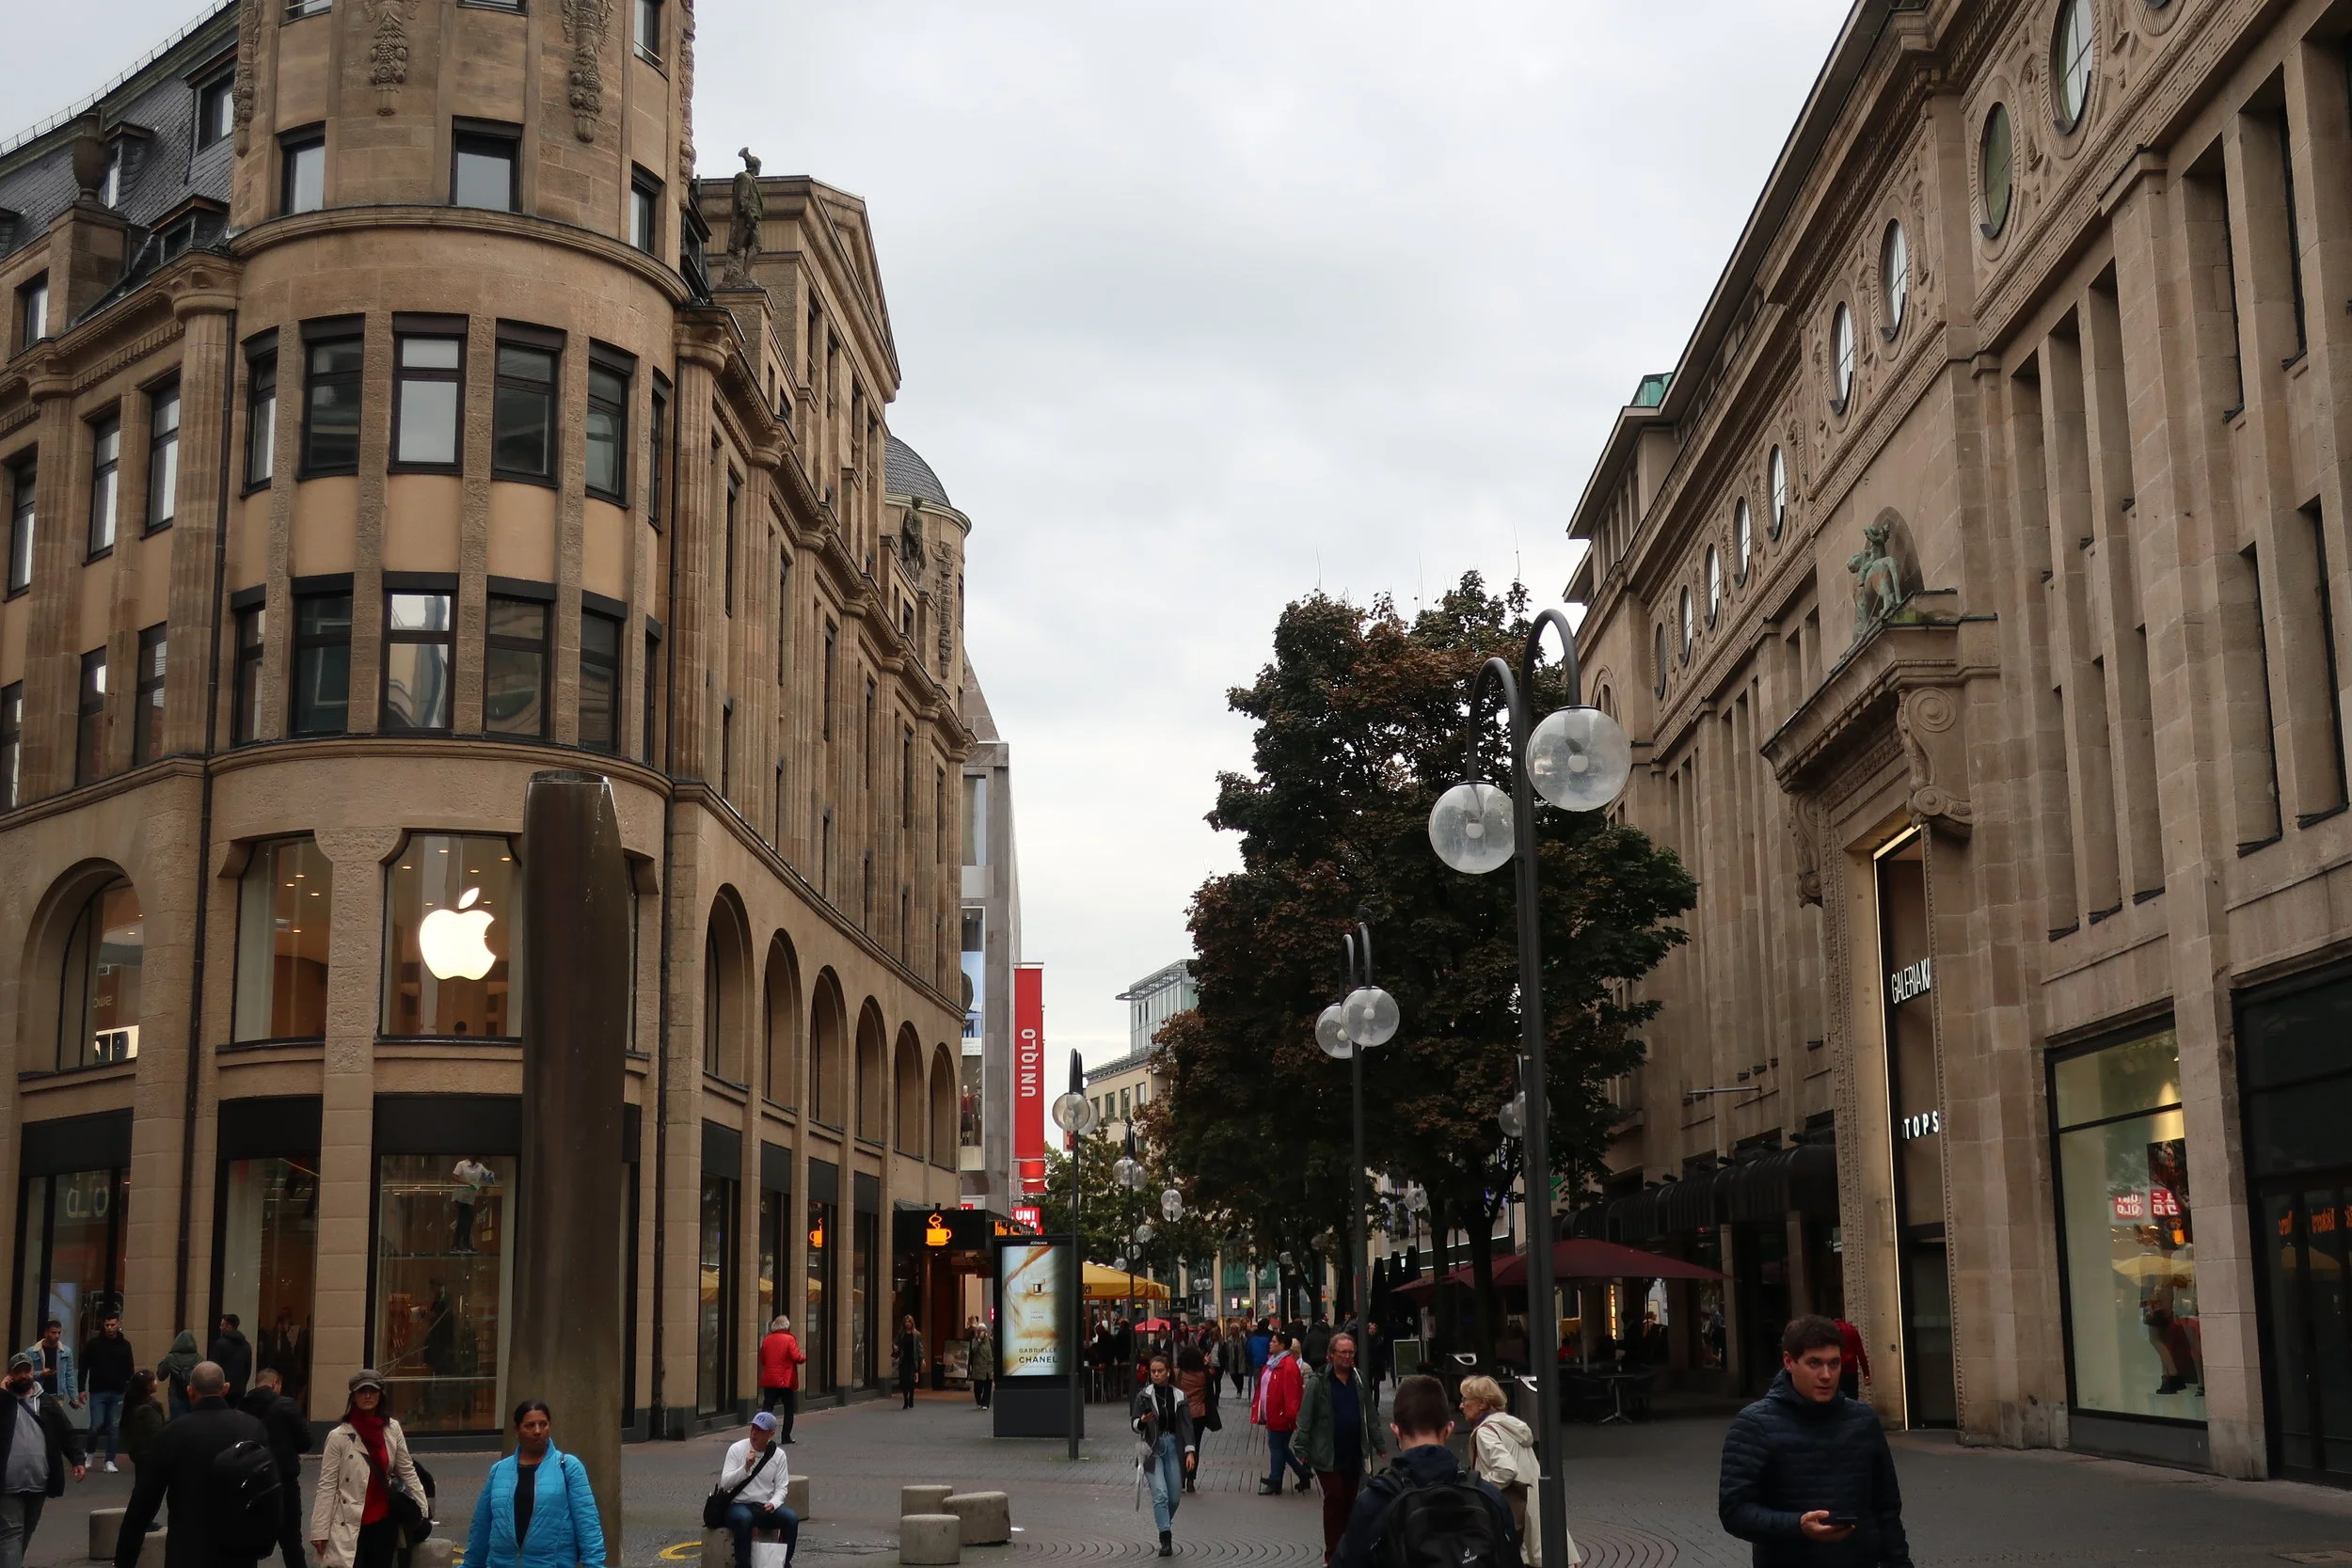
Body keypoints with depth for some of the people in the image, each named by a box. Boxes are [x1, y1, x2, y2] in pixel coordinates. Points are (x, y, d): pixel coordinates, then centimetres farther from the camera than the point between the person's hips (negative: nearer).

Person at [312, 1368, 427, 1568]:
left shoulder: (392, 1430, 3)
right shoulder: (339, 1436, -8)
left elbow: (407, 1471, 10)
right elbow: (327, 1486, -7)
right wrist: (320, 1530, -9)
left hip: (384, 1522, 4)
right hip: (350, 1525, -4)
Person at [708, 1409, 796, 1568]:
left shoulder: (778, 1455, 2)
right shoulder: (736, 1449, -5)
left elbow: (781, 1488, 3)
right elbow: (725, 1483, -10)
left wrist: (773, 1503, -18)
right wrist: (746, 1467, -23)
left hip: (766, 1508, 3)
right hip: (739, 1506, -3)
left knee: (792, 1519, -25)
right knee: (744, 1519, -38)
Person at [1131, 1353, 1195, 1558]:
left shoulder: (1178, 1396, 3)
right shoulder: (1144, 1395, -1)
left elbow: (1186, 1425, 2)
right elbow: (1134, 1424, 0)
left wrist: (1190, 1451, -7)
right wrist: (1142, 1421, -23)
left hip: (1173, 1446, 2)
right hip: (1152, 1448, -2)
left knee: (1175, 1496, 7)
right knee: (1160, 1494, -14)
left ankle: (1165, 1524, 34)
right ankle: (1166, 1539, -15)